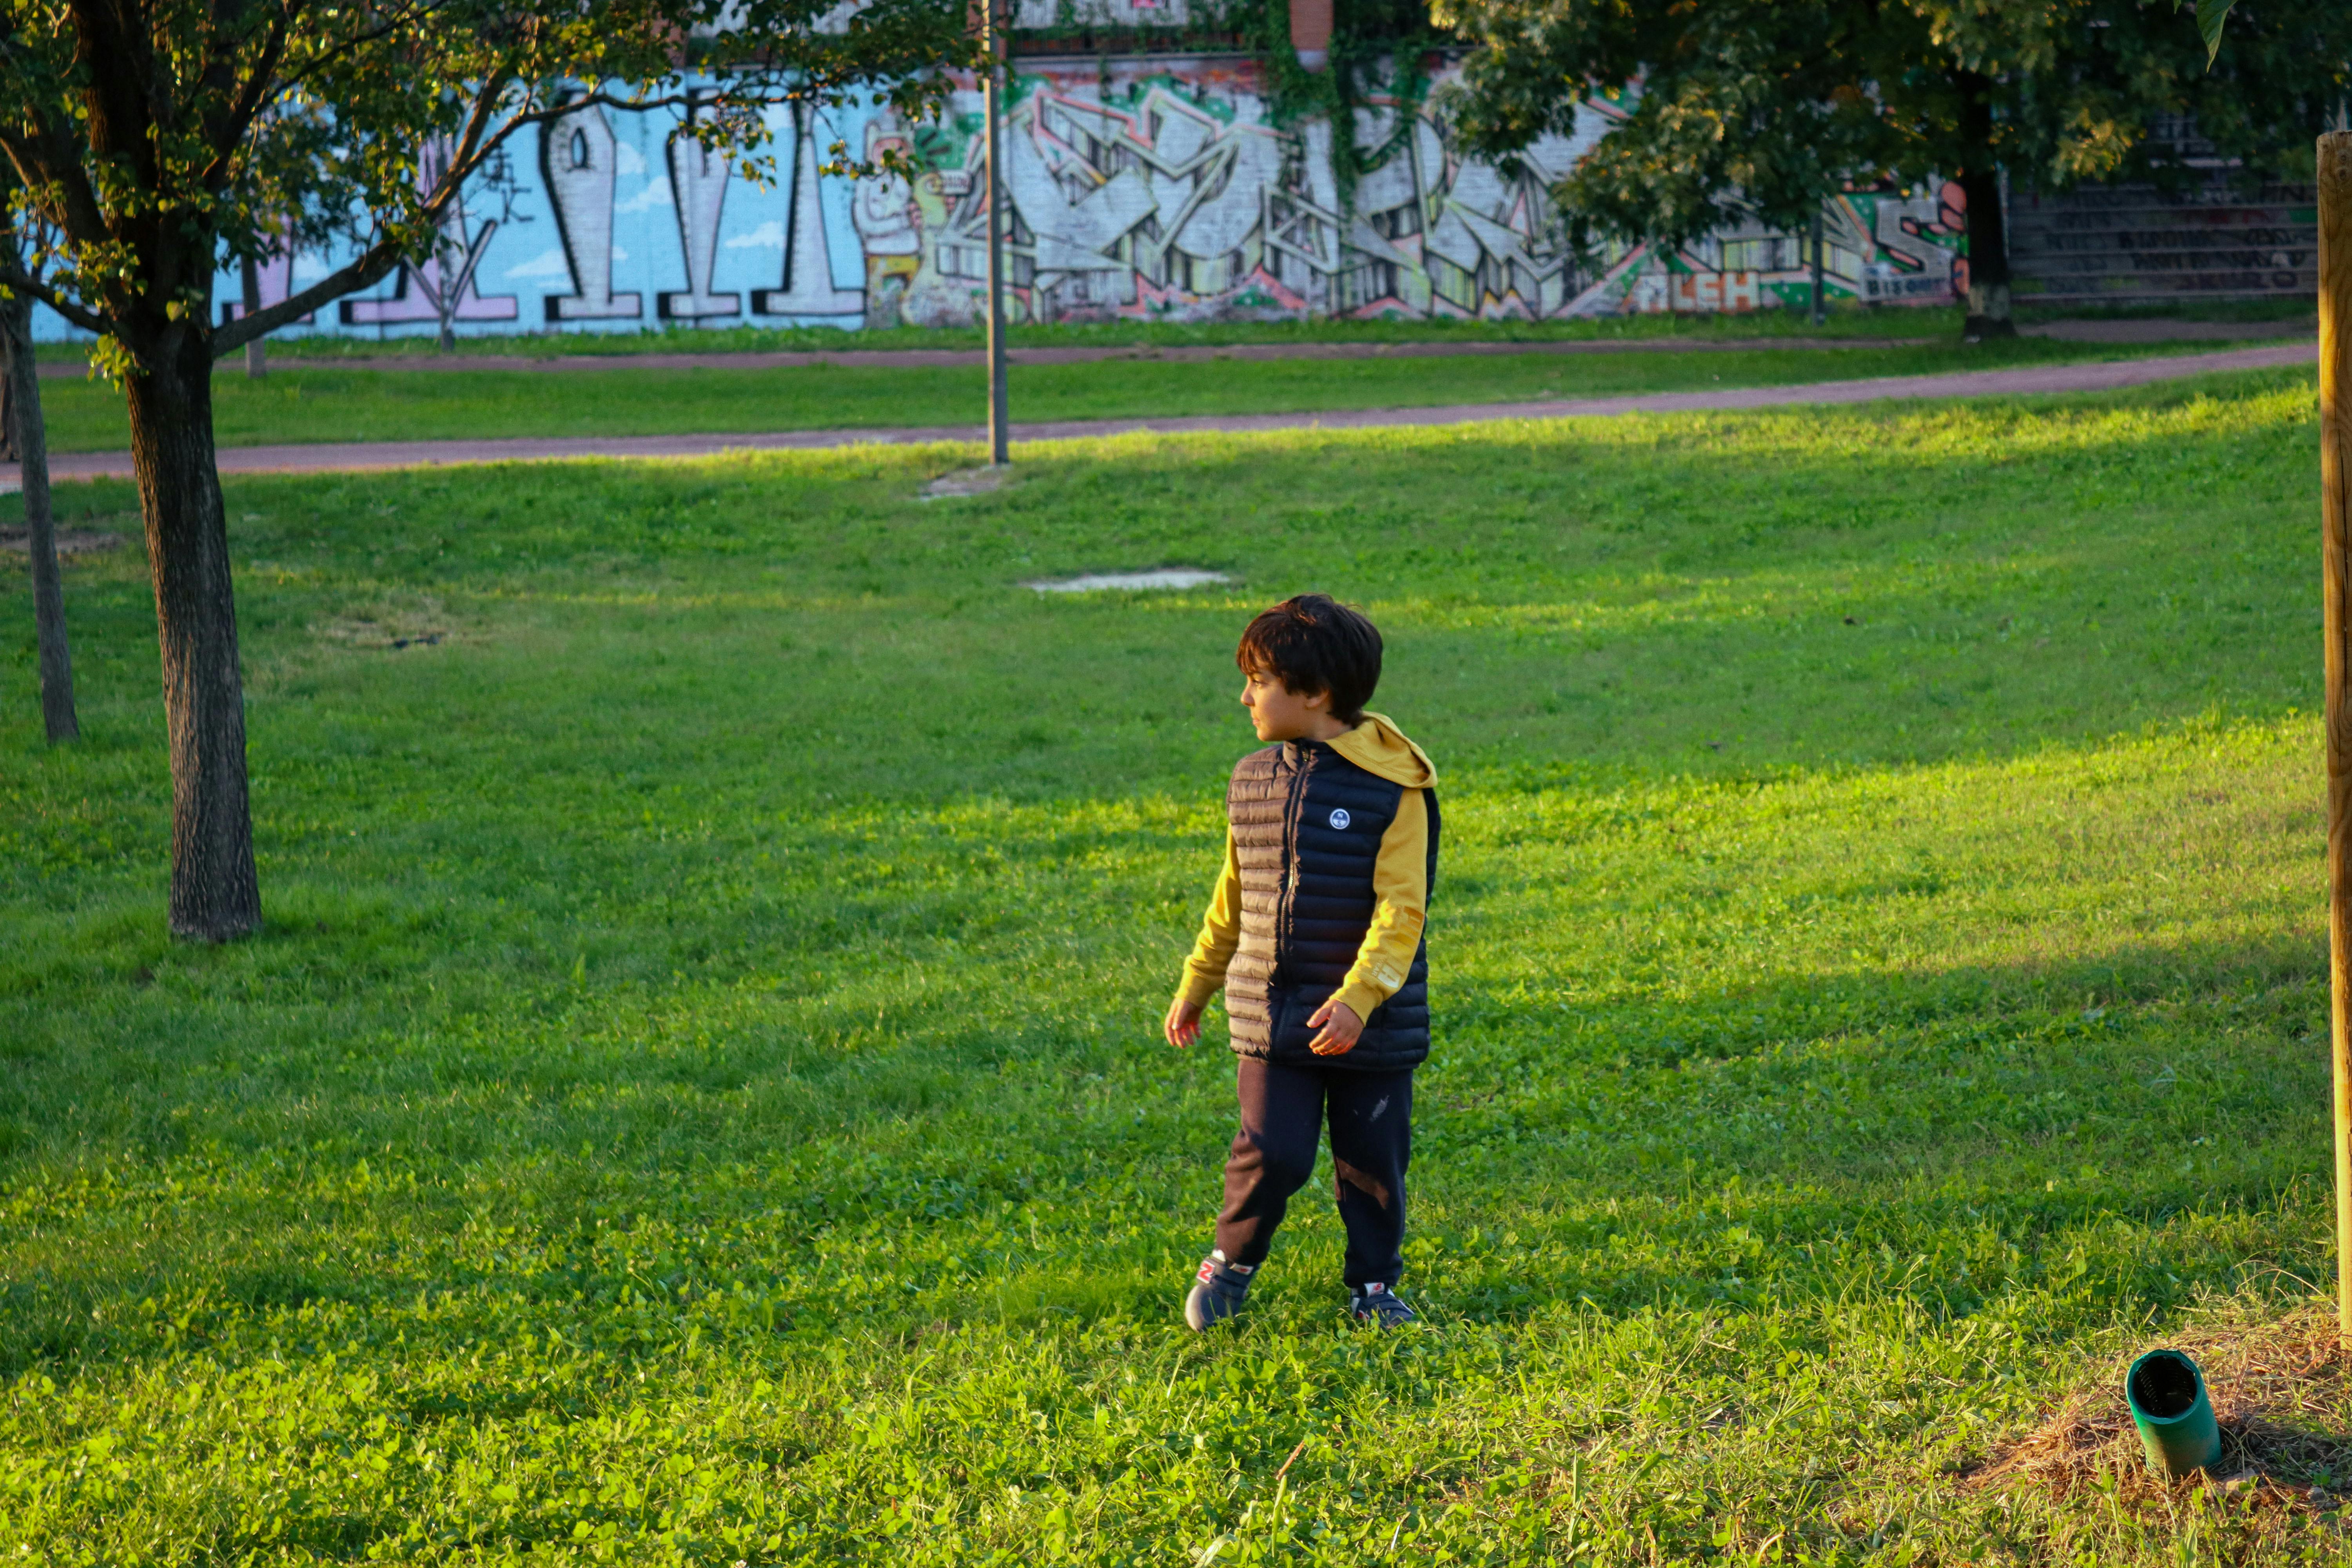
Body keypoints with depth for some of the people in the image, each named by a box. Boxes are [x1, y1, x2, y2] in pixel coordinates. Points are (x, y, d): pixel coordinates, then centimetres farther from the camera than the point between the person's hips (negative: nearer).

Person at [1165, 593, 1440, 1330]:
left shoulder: (1392, 788, -11)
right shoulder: (1252, 783, 7)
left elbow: (1401, 908, -16)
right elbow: (1232, 900, 19)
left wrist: (1358, 998, -27)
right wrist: (1195, 987, 23)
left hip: (1373, 1025, -3)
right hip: (1272, 1020, 3)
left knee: (1373, 1163, 7)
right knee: (1271, 1154, -7)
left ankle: (1375, 1286, 26)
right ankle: (1232, 1262, 16)